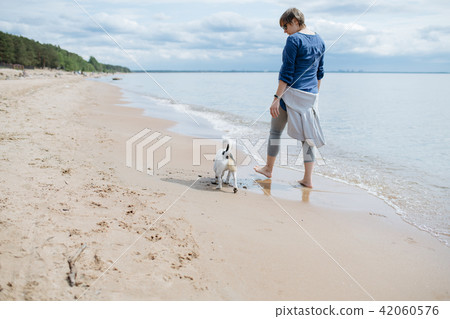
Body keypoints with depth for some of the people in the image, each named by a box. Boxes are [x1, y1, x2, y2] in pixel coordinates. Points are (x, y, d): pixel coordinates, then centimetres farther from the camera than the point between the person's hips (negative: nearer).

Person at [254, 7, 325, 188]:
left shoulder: (294, 40, -12)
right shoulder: (319, 40, 12)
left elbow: (287, 72, -17)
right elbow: (319, 72, 17)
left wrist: (277, 98, -17)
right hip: (310, 95, 7)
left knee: (275, 131, 11)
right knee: (307, 135, 7)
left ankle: (268, 169, 26)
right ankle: (308, 179, 6)